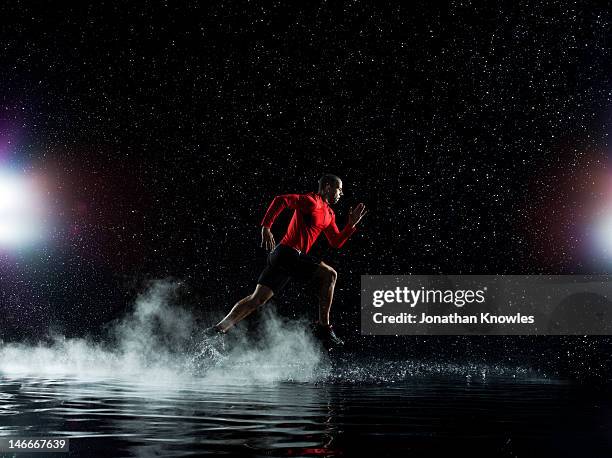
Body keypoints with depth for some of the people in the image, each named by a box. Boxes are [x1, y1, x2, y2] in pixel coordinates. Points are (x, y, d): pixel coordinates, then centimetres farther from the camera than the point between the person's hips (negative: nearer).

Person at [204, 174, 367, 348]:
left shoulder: (329, 214, 22)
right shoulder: (312, 201, -7)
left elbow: (337, 242, 23)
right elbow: (280, 200, -13)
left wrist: (352, 224, 13)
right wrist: (266, 227, -19)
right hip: (288, 252, -9)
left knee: (258, 298, 6)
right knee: (329, 274, -10)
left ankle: (220, 328, 6)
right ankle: (323, 327, -8)